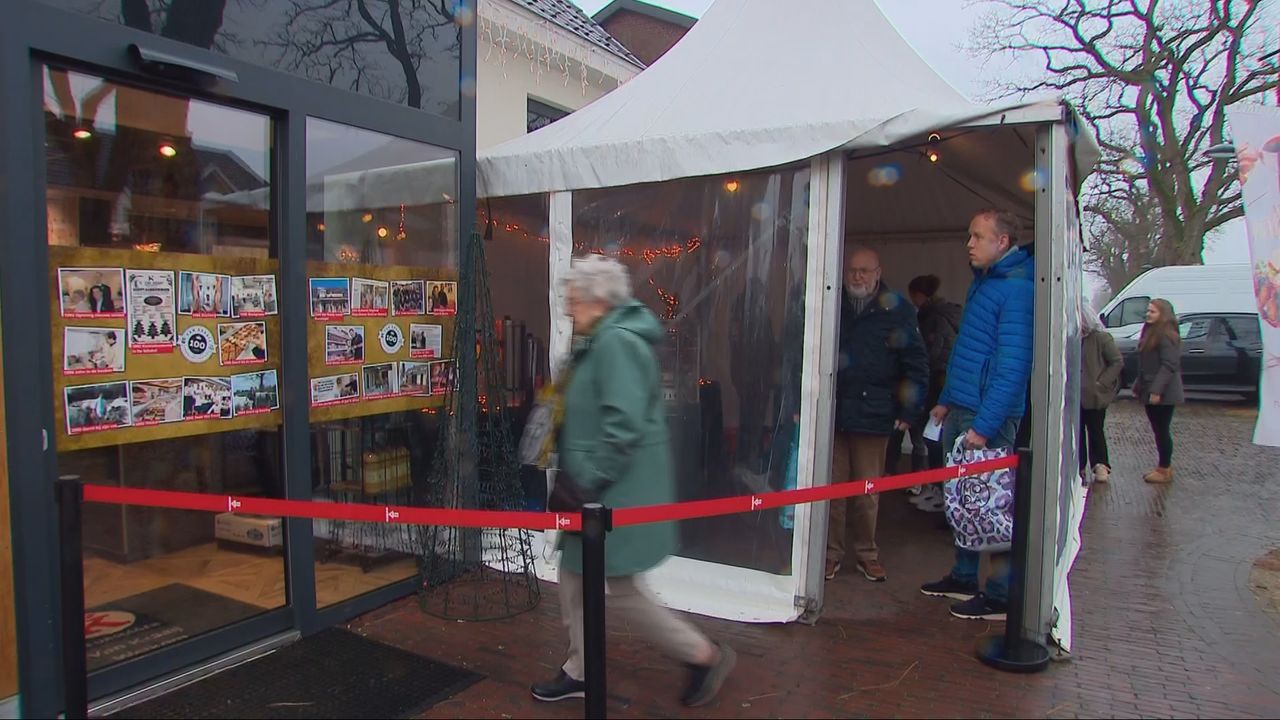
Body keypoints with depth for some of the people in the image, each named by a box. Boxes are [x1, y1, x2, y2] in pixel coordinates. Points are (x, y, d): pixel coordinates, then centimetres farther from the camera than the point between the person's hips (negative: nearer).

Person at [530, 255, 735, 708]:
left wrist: (587, 483, -23)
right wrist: (576, 478, 21)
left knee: (616, 590, 0)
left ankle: (706, 656, 15)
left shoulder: (618, 342, -20)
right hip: (597, 487, 10)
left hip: (616, 493, -10)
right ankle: (580, 670, 32)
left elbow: (624, 426, -28)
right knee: (576, 577, 17)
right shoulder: (601, 341, 13)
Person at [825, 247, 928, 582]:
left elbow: (916, 363, 1)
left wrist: (909, 411, -4)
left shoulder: (897, 310, 1)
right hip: (830, 412, 1)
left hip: (873, 415, -1)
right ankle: (831, 553, 20)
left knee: (868, 492, 10)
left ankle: (867, 553, 26)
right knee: (831, 487, 7)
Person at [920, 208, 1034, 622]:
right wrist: (947, 400, 21)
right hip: (960, 409, 10)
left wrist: (983, 426, -22)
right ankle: (963, 578, 29)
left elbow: (1013, 365, -20)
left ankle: (1002, 596, 10)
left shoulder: (1017, 288, -15)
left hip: (988, 416, -10)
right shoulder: (983, 281, 16)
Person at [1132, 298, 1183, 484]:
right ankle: (1164, 466, 23)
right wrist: (1138, 386, 19)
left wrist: (1156, 390, -25)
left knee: (1162, 431, -2)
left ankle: (1165, 470, 7)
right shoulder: (1150, 332, 15)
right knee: (1159, 431, 15)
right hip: (1150, 391, 10)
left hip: (1162, 394, -10)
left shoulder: (1167, 336, -16)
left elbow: (1169, 365, -22)